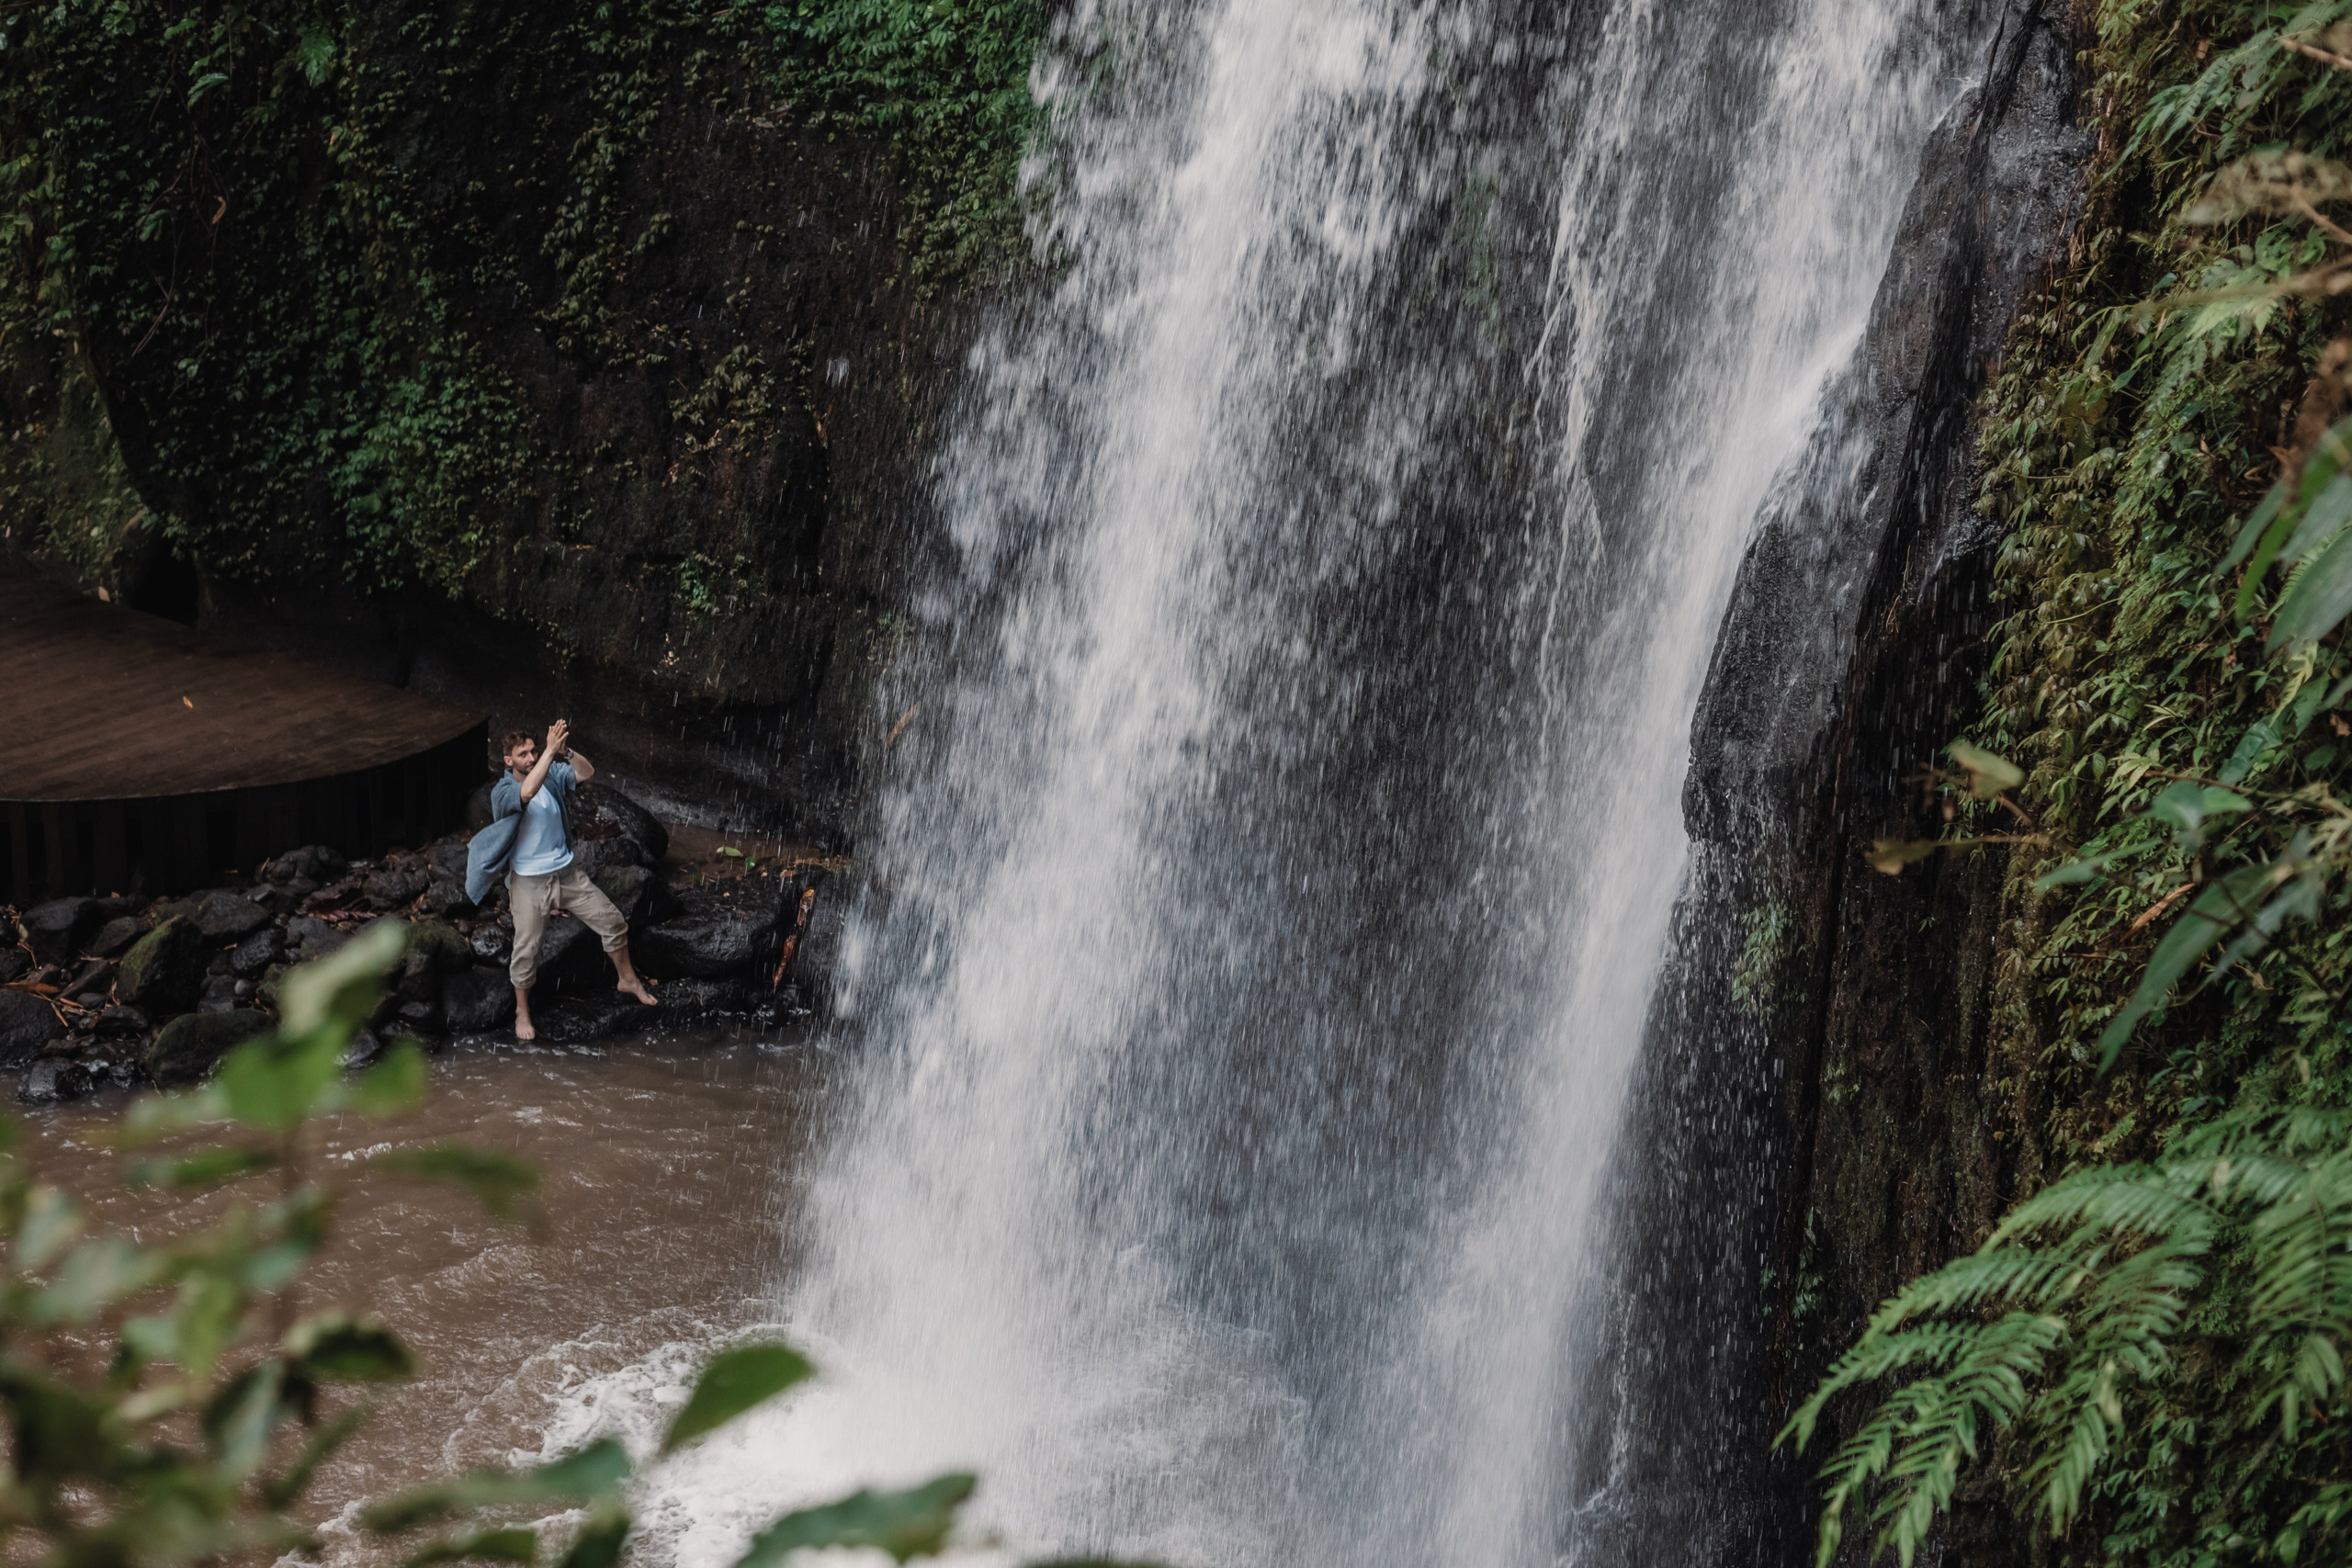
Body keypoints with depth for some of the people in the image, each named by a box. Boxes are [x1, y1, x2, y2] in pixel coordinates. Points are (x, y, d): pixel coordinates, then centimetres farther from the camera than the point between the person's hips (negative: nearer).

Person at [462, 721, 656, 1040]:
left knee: (613, 922, 9)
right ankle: (522, 1013, 26)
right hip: (529, 882, -4)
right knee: (526, 951, 3)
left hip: (566, 873, 4)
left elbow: (587, 773, -18)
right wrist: (551, 750, -45)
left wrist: (566, 752, -37)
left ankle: (628, 980, 33)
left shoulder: (552, 774, -4)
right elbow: (527, 792, -40)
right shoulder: (502, 792, -18)